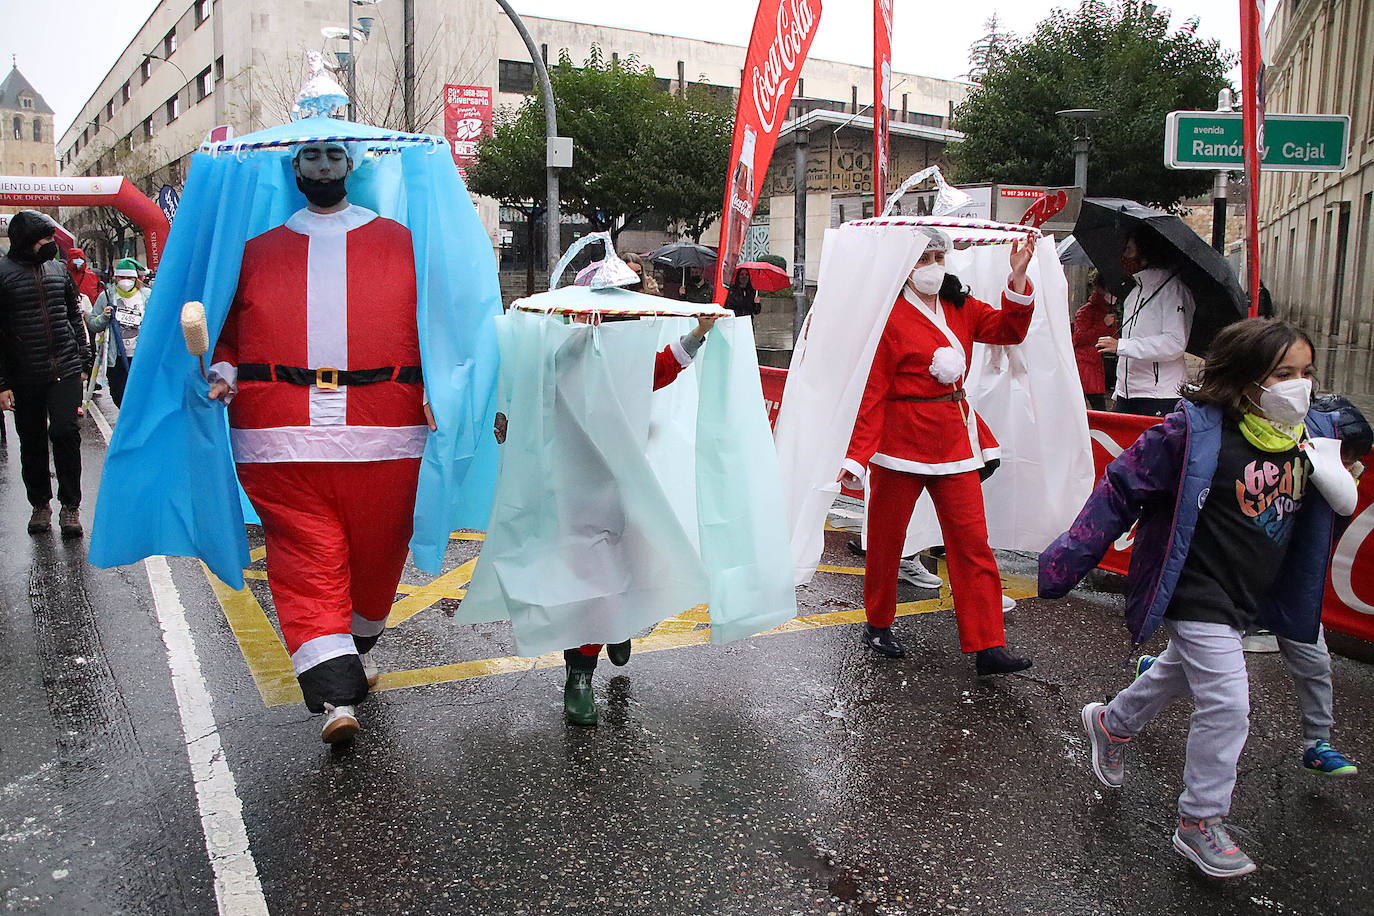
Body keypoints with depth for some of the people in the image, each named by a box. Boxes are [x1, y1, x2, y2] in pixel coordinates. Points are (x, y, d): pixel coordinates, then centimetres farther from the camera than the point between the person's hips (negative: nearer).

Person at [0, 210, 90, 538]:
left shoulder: (58, 270, 9)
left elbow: (74, 317, 19)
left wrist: (82, 361, 13)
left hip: (65, 372, 2)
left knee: (65, 433, -6)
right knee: (32, 443, 10)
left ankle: (70, 506, 3)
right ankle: (40, 504, 24)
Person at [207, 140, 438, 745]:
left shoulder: (399, 240, 13)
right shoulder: (258, 247, 18)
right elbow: (230, 330, 19)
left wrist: (435, 390, -6)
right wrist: (223, 373, -1)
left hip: (383, 431, 0)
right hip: (280, 434, 1)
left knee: (377, 552, 10)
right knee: (305, 561, -6)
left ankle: (359, 646, 37)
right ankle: (336, 696, -6)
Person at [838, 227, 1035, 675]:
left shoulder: (959, 307, 11)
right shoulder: (890, 317, -9)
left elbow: (1009, 330, 1)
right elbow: (873, 392, -11)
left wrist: (1018, 279, -12)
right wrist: (857, 457, -16)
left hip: (954, 436, 6)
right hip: (901, 437, -5)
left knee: (972, 540, 2)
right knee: (886, 537, 8)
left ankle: (988, 647, 6)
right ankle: (877, 625, 29)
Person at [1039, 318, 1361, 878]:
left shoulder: (1309, 433, -1)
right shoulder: (1196, 431, -22)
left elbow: (1344, 504, 10)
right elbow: (1122, 490, -19)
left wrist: (1328, 471, -13)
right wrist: (1068, 560, -20)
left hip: (1248, 598, 8)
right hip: (1196, 594, -8)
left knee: (1182, 673, 26)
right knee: (1227, 704, -7)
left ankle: (1111, 722, 53)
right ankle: (1200, 823, 12)